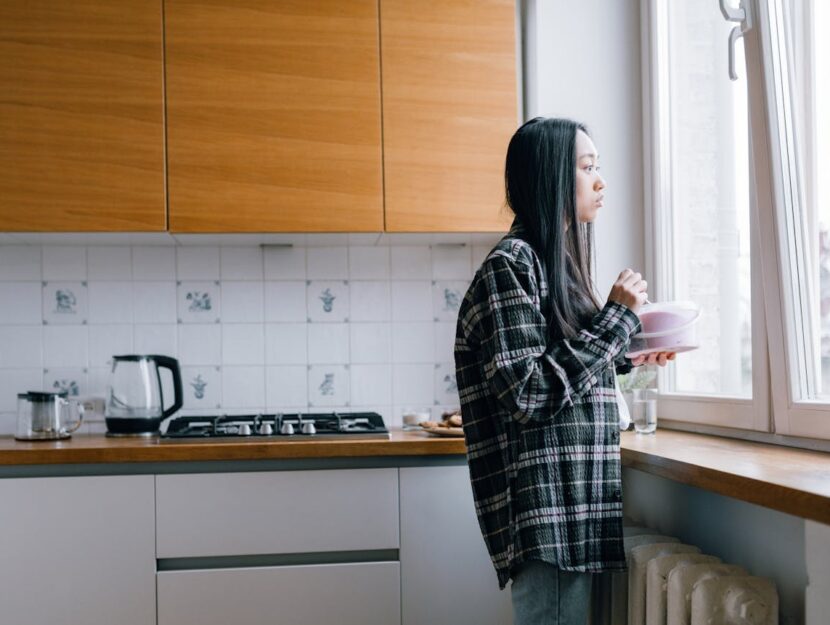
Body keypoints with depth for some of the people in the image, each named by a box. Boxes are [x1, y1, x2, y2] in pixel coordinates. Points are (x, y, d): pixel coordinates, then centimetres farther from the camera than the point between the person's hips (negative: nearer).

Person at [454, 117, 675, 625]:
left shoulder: (556, 261, 16)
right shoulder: (510, 264, -12)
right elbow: (530, 395, -20)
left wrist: (627, 358, 14)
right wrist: (617, 319, -15)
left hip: (576, 506, 9)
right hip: (546, 508, -9)